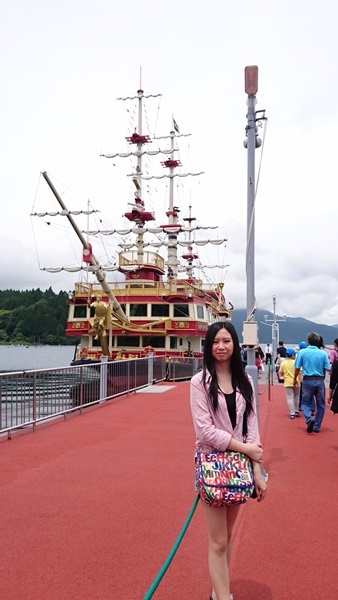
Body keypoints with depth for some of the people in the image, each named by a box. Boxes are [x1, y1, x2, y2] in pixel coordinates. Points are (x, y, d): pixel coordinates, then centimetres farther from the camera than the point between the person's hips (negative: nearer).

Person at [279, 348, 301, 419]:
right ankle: (296, 411, 27)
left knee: (290, 398, 0)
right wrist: (300, 380, 1)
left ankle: (292, 413, -4)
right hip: (296, 382, 0)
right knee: (296, 397, 18)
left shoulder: (283, 363, -2)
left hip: (288, 383, 0)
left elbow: (281, 373, 4)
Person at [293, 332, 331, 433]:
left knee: (305, 403, 12)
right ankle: (316, 427, 16)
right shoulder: (323, 353, -3)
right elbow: (328, 368, -3)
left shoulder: (302, 352, -5)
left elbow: (297, 368, -3)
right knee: (320, 405, 15)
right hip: (320, 381, 1)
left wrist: (295, 379, 11)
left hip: (307, 381, -1)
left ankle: (309, 420, -13)